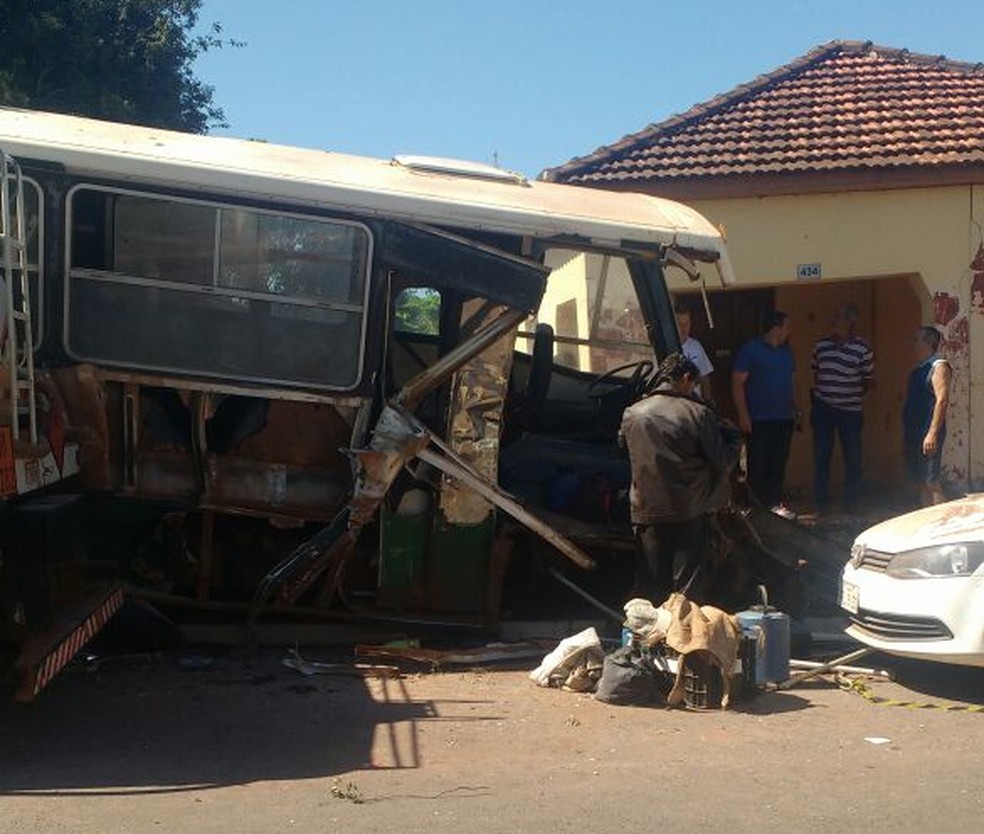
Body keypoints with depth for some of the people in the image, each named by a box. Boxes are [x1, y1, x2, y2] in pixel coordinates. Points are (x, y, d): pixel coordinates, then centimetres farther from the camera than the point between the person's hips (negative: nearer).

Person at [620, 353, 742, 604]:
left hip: (647, 513, 3)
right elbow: (723, 463, -8)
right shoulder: (698, 414, -11)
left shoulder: (631, 414, -2)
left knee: (653, 587, 13)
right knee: (689, 589, 6)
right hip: (691, 514, -3)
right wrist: (733, 437, 12)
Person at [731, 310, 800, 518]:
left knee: (778, 464, 9)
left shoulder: (786, 351, 13)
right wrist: (743, 415, -16)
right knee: (758, 464, -2)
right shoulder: (751, 350, -7)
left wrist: (795, 409, 17)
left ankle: (775, 503, 17)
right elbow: (737, 382, -10)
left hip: (784, 418, 6)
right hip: (759, 420, -6)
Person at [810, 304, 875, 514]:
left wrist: (853, 394, -3)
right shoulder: (821, 345, 4)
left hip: (850, 410, -2)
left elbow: (869, 380, 3)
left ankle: (852, 504, 17)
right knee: (821, 456, 5)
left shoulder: (863, 348, -6)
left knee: (852, 458, 6)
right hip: (822, 408, 3)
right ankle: (821, 503, 15)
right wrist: (817, 394, 6)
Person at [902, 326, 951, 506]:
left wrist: (932, 433, -24)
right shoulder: (918, 369, 18)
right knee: (921, 481, 11)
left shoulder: (939, 366, -9)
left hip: (928, 434, -9)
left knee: (931, 481, -10)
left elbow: (942, 400, -18)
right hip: (914, 434, 9)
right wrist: (906, 434, 19)